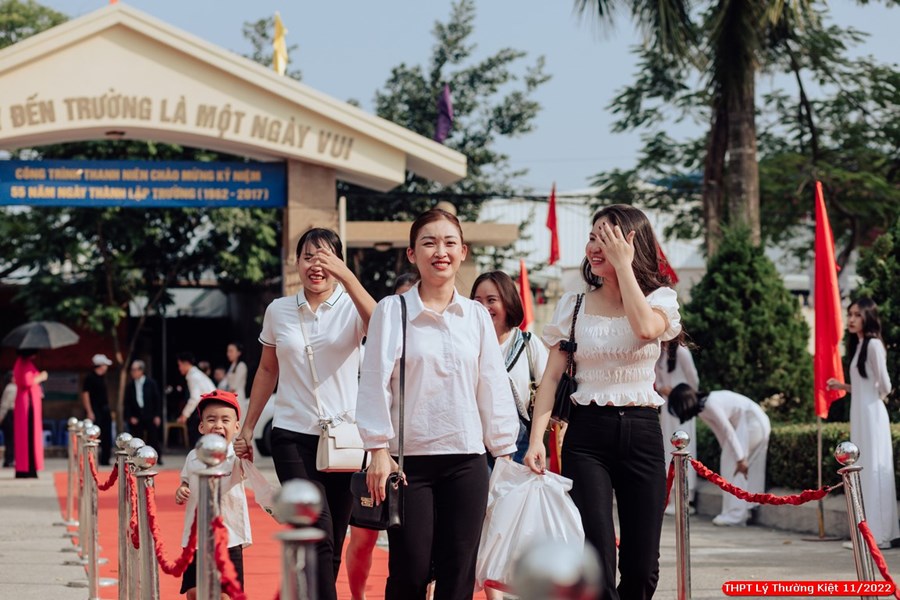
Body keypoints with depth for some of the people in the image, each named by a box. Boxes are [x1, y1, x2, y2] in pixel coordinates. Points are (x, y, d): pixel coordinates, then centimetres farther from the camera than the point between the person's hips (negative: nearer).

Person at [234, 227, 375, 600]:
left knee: (331, 545, 7)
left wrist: (346, 276, -34)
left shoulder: (350, 307, -1)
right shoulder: (278, 310, 6)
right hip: (292, 435, 0)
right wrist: (247, 429, 18)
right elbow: (267, 370, 17)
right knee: (318, 536, -16)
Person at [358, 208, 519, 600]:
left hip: (466, 460, 3)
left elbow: (494, 387, 10)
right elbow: (375, 382, -3)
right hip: (410, 459, -3)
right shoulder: (392, 311, 0)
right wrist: (378, 449, -9)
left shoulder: (476, 316, 9)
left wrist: (504, 452, 8)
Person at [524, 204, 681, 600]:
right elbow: (551, 377, 3)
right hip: (587, 434, 0)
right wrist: (536, 438, -10)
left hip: (642, 433, 0)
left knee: (641, 567, 1)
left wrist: (622, 264, -13)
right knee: (596, 561, -12)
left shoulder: (659, 299, 5)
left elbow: (646, 328, -20)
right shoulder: (574, 305, 8)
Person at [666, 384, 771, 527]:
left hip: (754, 422, -10)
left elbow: (728, 430, -23)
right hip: (746, 423, 10)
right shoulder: (702, 409, 7)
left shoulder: (710, 404, -22)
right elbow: (720, 431, 9)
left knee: (733, 464, -11)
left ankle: (734, 514, -11)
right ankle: (743, 512, 13)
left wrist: (740, 458, -23)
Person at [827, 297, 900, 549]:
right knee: (863, 472, 9)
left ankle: (879, 534, -7)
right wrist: (842, 386, 11)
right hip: (860, 415, 9)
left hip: (871, 415, -9)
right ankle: (871, 531, 12)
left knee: (874, 471, -8)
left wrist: (876, 399, 6)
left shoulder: (873, 345, -12)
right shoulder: (859, 345, 15)